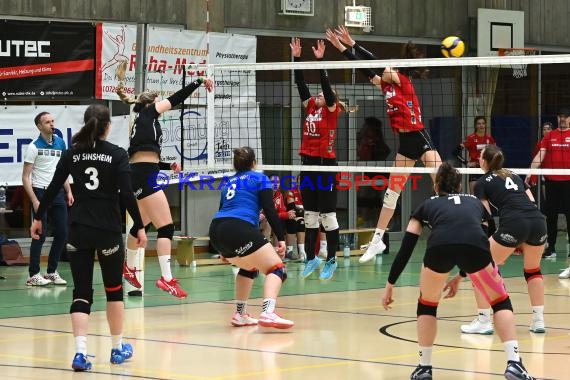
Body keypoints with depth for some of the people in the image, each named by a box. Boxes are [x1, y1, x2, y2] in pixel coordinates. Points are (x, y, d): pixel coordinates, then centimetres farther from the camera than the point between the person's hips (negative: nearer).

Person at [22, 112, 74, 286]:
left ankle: (52, 272, 18)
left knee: (62, 233, 5)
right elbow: (25, 177, -9)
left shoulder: (60, 142, 9)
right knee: (40, 235, -5)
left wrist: (68, 191, 10)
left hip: (58, 193, 6)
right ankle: (34, 275, 4)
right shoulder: (34, 147, -9)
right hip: (40, 192, -6)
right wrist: (35, 201, -16)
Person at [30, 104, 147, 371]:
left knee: (81, 293, 3)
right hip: (108, 229, -2)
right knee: (114, 289, 16)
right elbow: (126, 194, -12)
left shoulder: (72, 153, 3)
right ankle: (118, 348, 27)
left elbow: (53, 188, 4)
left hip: (78, 229, 2)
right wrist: (139, 226, -5)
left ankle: (80, 352, -14)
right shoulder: (117, 154, -5)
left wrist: (38, 217, 15)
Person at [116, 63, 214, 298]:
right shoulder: (148, 112, 3)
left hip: (139, 177, 9)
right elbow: (175, 99, -5)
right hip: (144, 176, -9)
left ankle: (129, 268, 43)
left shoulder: (141, 121, 24)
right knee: (166, 226, -13)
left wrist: (169, 166, 19)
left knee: (143, 224, 26)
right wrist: (200, 82, -2)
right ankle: (166, 278, -20)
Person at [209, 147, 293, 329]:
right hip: (239, 230, -7)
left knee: (249, 267, 31)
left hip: (216, 232, 7)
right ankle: (267, 313, -32)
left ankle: (240, 315, 24)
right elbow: (270, 210, -2)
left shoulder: (230, 182, 29)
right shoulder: (260, 179, 11)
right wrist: (281, 238, -1)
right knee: (277, 269, -6)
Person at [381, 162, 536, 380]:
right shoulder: (475, 202, 38)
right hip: (475, 245, 0)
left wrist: (390, 285, 34)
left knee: (427, 305, 27)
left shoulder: (427, 206, 34)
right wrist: (461, 276, 56)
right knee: (501, 302, 20)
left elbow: (405, 250, 29)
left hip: (439, 246, 0)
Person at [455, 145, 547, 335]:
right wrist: (523, 242, 25)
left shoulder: (482, 183, 15)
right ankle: (539, 321, 22)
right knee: (533, 269, 27)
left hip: (514, 223, -5)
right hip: (539, 221, 5)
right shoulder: (514, 176, 30)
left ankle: (483, 321, 4)